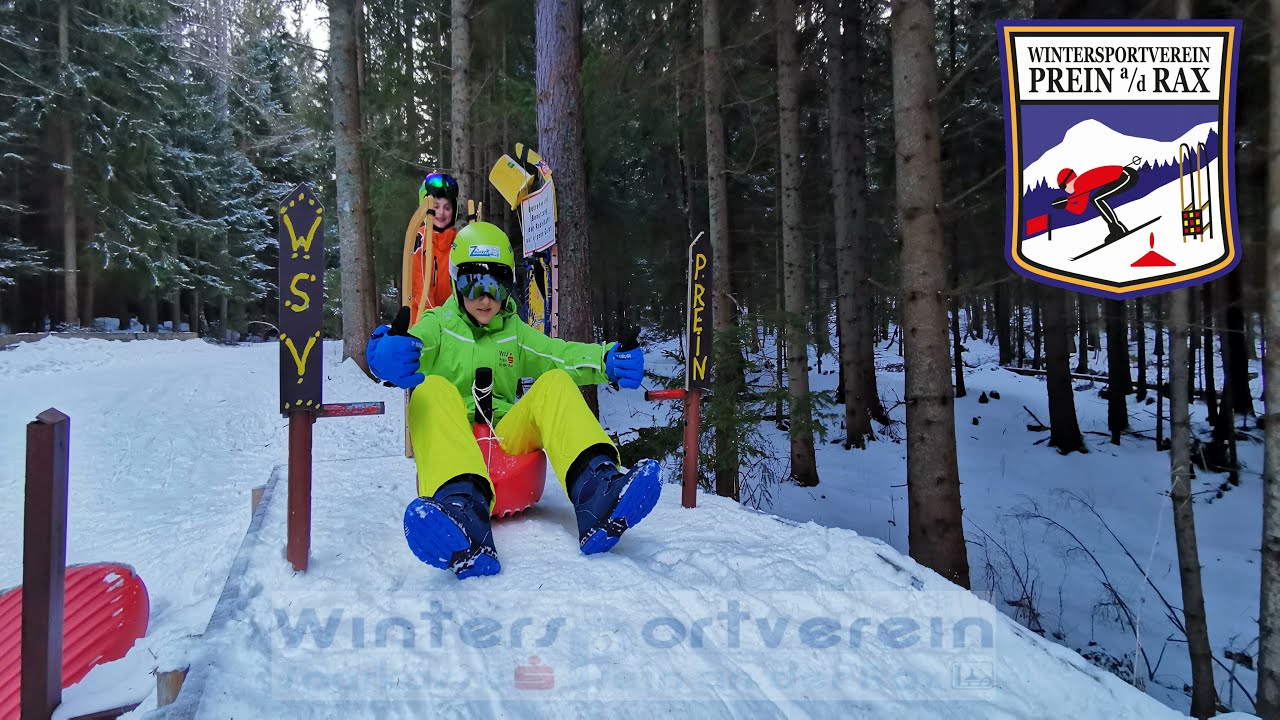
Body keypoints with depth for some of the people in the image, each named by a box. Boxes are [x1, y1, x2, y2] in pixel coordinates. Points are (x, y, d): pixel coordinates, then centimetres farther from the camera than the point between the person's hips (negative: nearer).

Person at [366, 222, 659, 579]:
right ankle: (462, 508, -59)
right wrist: (387, 356, -37)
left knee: (555, 383, -17)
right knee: (433, 389, -30)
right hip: (449, 441, -2)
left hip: (507, 437, 3)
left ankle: (596, 488, -43)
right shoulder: (439, 324, 11)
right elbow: (414, 346, -11)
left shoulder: (514, 332, 20)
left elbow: (561, 355, 4)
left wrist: (608, 360, -17)